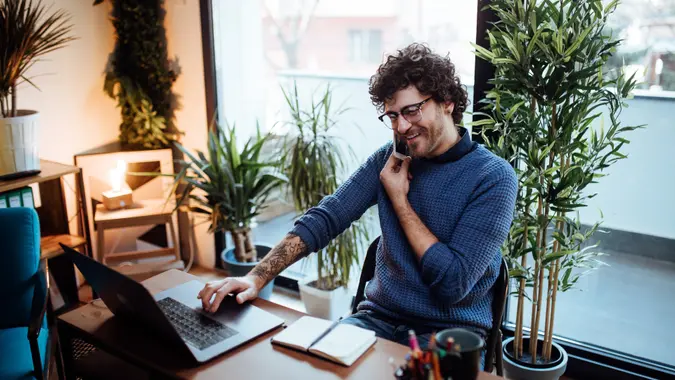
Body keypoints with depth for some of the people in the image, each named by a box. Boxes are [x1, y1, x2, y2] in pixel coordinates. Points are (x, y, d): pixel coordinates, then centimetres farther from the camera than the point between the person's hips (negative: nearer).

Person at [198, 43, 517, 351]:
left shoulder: (494, 177, -12)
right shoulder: (390, 158, 3)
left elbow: (453, 285, -18)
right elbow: (324, 219, -4)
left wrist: (399, 200, -13)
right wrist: (257, 277, -17)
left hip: (450, 332, -3)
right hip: (379, 318, 4)